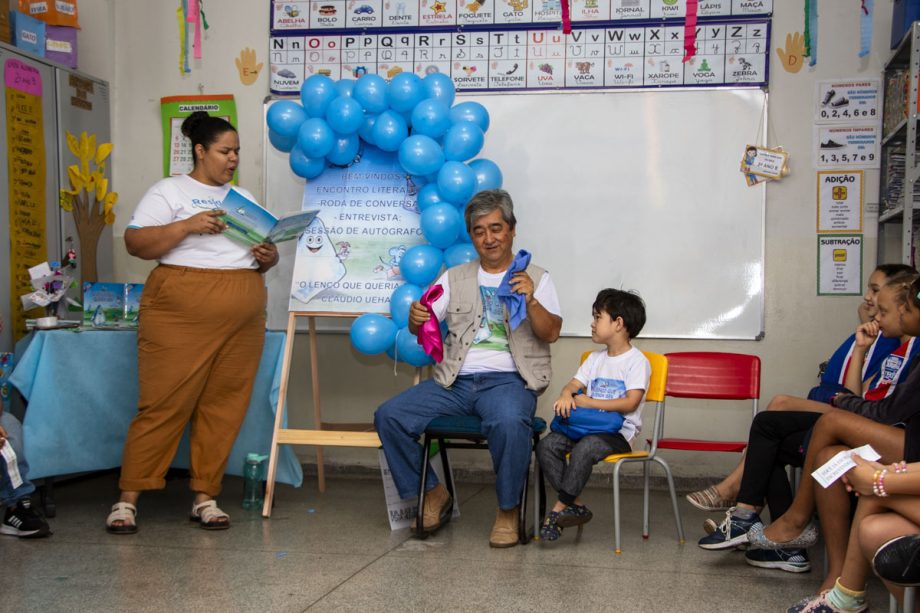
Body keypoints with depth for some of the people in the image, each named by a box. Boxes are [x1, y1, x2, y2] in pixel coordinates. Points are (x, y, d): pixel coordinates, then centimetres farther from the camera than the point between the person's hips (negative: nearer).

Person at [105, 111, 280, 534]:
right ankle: (128, 498, 3)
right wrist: (188, 226, -16)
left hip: (242, 319, 5)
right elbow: (135, 243, -6)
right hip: (181, 313, -5)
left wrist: (269, 257, -1)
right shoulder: (169, 191, 5)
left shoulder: (243, 198, 21)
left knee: (223, 407, 3)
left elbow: (264, 255, 22)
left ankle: (205, 496, 12)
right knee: (164, 404, -6)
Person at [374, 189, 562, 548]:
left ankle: (508, 511, -16)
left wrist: (530, 300, -18)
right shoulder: (454, 279, 19)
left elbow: (551, 333, 0)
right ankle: (434, 494, 3)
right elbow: (423, 327, 10)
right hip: (455, 381, 4)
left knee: (509, 422, -38)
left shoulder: (535, 279, 11)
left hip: (508, 380, -4)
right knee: (389, 416, -15)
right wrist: (416, 318, -14)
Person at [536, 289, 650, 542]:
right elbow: (574, 384, 11)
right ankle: (576, 506, -17)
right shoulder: (596, 358, 20)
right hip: (586, 426, 7)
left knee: (584, 448, -36)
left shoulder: (637, 361, -4)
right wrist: (566, 395, -15)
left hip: (617, 431, -7)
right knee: (546, 445, -18)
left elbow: (630, 402, -15)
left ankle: (560, 508, -24)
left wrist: (588, 402, -16)